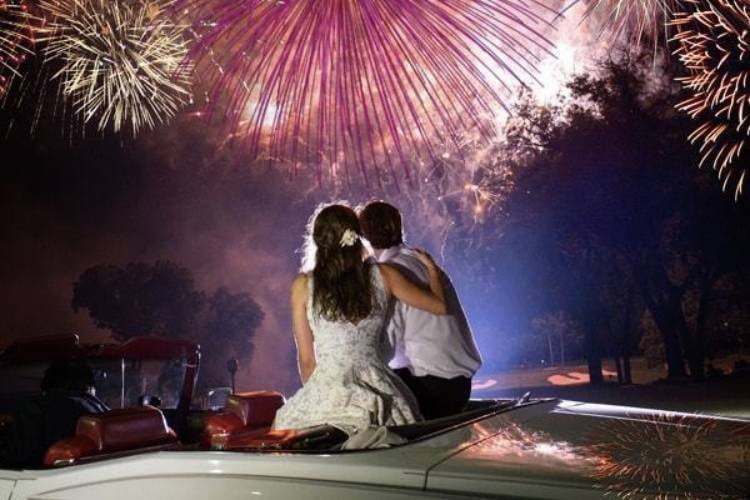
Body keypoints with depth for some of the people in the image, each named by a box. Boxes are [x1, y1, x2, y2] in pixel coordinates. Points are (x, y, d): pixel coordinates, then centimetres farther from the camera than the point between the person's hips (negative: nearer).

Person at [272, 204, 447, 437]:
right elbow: (439, 305, 13)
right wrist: (431, 267, 29)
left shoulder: (303, 285, -1)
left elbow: (306, 359, 3)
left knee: (285, 421, 17)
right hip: (377, 389, 2)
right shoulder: (382, 275, 2)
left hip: (328, 388, -2)